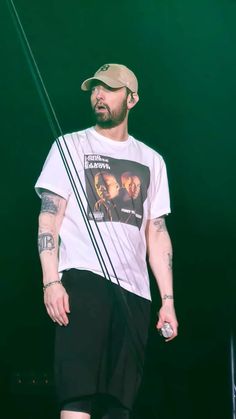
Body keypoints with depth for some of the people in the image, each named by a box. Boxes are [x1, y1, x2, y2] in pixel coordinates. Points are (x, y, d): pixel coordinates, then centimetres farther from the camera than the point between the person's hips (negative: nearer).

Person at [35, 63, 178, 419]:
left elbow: (157, 232, 17)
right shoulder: (70, 147, 12)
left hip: (134, 290, 3)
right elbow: (49, 216, 3)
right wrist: (51, 281, -10)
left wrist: (168, 300, 8)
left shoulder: (151, 161, 20)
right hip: (84, 281, -3)